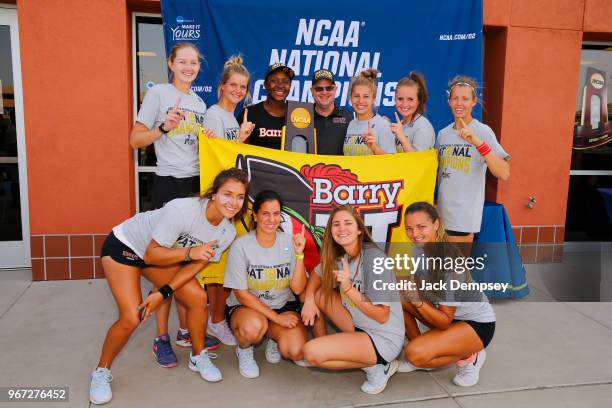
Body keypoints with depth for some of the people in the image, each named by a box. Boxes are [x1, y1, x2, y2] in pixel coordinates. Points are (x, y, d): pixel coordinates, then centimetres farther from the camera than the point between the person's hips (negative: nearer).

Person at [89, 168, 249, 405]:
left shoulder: (227, 233, -16)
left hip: (163, 252, 6)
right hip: (123, 246, -6)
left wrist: (163, 293, -16)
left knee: (198, 298, -7)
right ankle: (101, 372, 10)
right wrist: (189, 252, -40)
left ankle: (198, 357, 17)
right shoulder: (182, 210, -36)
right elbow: (151, 254, -28)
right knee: (131, 318, -16)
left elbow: (197, 264, -8)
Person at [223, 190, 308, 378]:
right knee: (253, 326, -37)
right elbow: (241, 293, -13)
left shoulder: (289, 242, -7)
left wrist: (299, 254, -23)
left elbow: (297, 289, -10)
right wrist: (276, 317, -17)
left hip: (284, 306, 2)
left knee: (296, 352, -22)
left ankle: (274, 336, 14)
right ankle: (244, 350, 0)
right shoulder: (241, 246, -14)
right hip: (245, 307, -2)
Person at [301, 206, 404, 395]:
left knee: (311, 353, -19)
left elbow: (382, 316, -22)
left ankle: (375, 365, -3)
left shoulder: (374, 258, -23)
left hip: (384, 338, -8)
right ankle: (325, 345, 10)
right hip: (359, 325, 8)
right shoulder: (339, 255, -1)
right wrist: (309, 299, -5)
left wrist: (348, 287, -29)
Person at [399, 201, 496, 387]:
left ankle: (468, 357, -1)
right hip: (449, 316, 8)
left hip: (478, 324, -8)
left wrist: (417, 301, -38)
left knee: (415, 354, -27)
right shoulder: (420, 250, -10)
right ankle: (424, 351, 4)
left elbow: (445, 321, -25)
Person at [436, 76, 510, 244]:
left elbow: (504, 173, -21)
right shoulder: (442, 133, 7)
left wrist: (478, 143, -30)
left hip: (464, 214, -5)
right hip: (442, 211, 6)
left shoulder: (483, 131, -9)